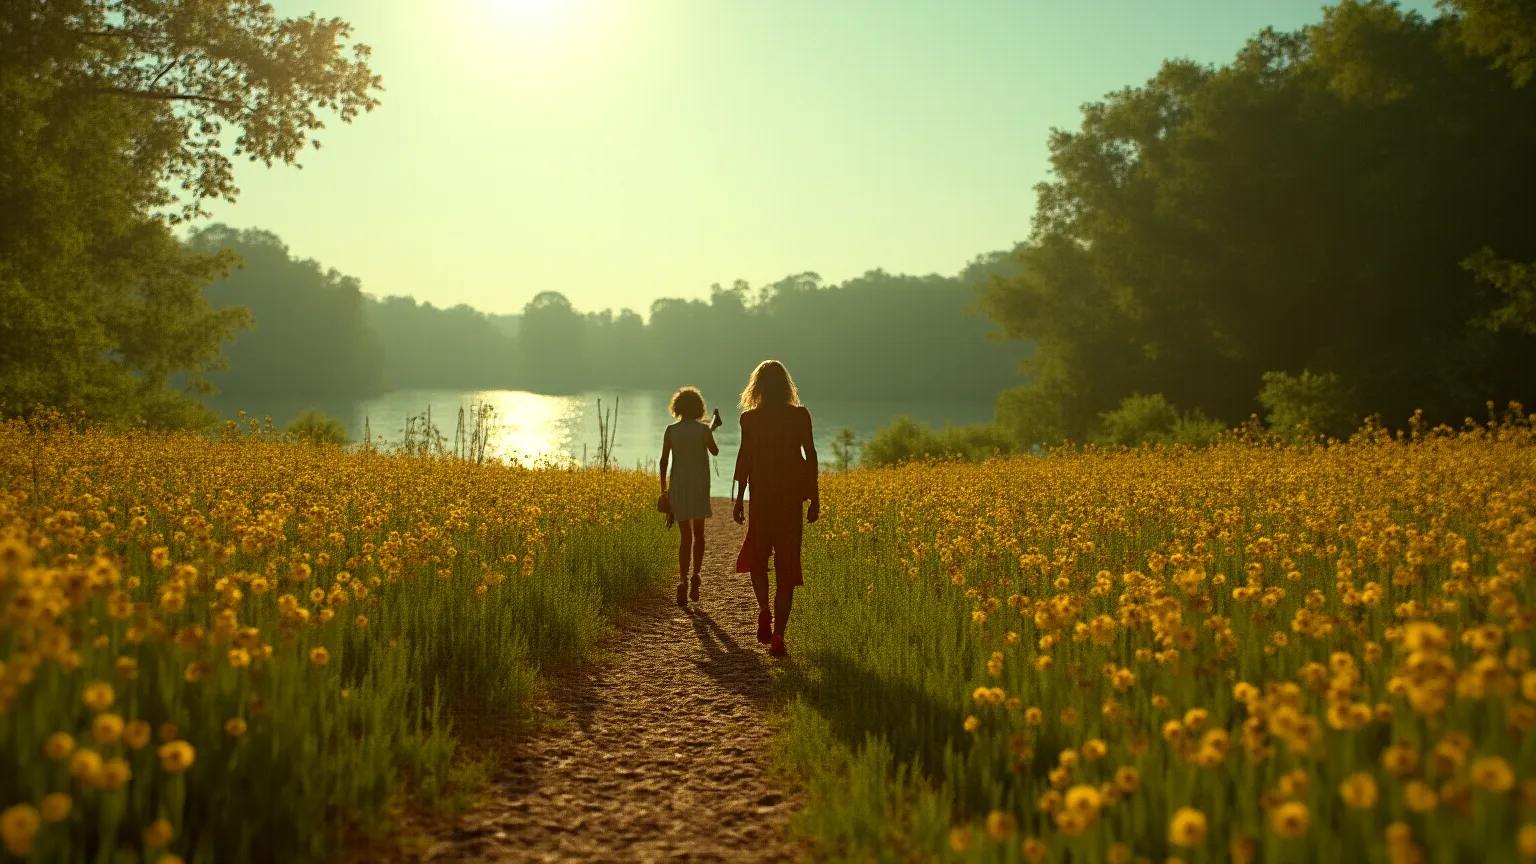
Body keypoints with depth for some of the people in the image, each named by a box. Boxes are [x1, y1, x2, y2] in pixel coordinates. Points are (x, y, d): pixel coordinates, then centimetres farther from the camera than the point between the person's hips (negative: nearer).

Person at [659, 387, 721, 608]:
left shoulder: (671, 431, -2)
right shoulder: (704, 430, -4)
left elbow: (664, 461, 0)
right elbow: (715, 451, 13)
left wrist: (664, 488, 9)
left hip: (678, 486, 1)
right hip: (699, 486, -1)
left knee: (685, 536, 3)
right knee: (698, 533, 16)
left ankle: (683, 581, -13)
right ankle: (695, 576, 2)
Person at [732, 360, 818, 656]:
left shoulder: (750, 418, -3)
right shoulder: (800, 415, -1)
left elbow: (744, 459, -3)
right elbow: (810, 456, -1)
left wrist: (739, 499, 4)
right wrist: (815, 498, 5)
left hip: (762, 496, 0)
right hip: (791, 496, 1)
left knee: (757, 555, 19)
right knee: (786, 565, 5)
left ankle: (764, 609, -7)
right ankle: (778, 635, 1)